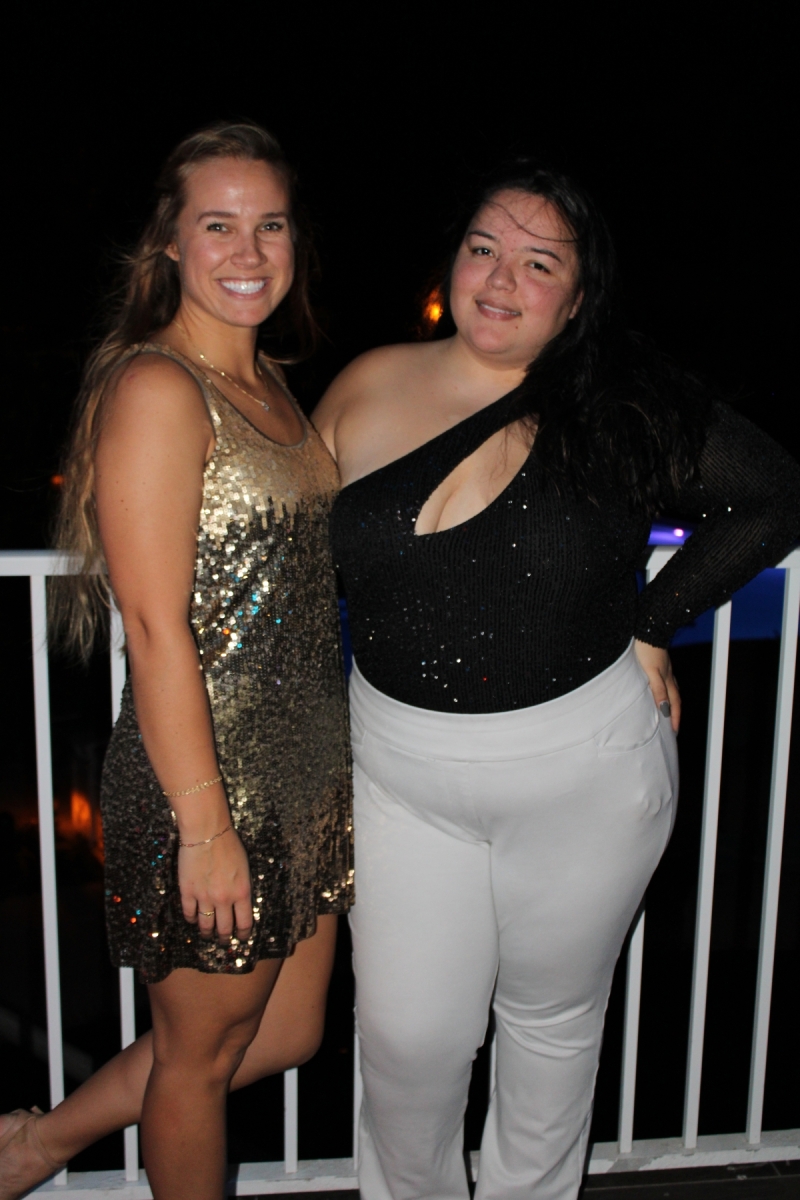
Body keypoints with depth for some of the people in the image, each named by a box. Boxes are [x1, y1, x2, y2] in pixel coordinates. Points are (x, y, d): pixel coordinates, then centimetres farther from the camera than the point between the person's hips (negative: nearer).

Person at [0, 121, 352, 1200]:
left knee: (290, 1032, 22)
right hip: (208, 777, -9)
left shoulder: (268, 381, 11)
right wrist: (204, 824, -19)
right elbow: (156, 629, -21)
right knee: (201, 1053, 15)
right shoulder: (155, 389, -17)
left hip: (304, 767, 9)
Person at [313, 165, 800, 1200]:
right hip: (401, 770, 2)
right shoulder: (365, 389, -2)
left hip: (584, 772, -1)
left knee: (553, 1017, 20)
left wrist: (650, 626, -6)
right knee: (406, 1035, 12)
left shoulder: (619, 405, -9)